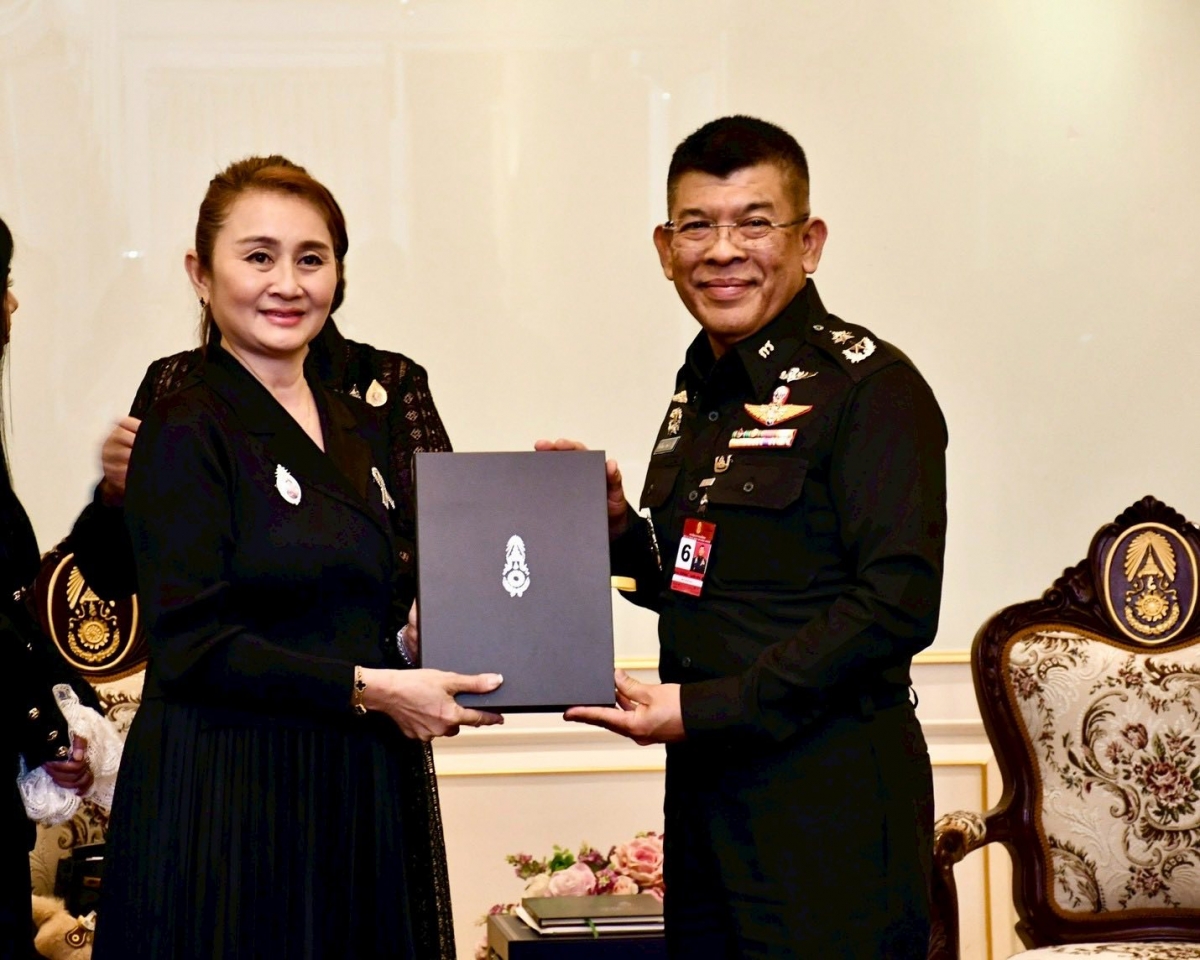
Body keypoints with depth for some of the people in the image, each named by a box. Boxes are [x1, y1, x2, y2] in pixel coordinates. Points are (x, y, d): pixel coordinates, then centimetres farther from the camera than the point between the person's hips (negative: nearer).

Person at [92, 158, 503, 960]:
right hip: (225, 802, -7)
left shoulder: (361, 431, 14)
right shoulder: (186, 428, -8)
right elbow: (189, 644, -15)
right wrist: (367, 689, -18)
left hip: (358, 800, 7)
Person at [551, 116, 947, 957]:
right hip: (706, 787, 8)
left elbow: (896, 604, -19)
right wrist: (618, 526, 2)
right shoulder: (700, 394, 14)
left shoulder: (870, 386, -11)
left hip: (831, 803, -8)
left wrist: (705, 708, -19)